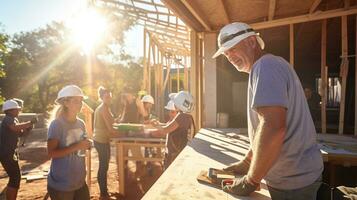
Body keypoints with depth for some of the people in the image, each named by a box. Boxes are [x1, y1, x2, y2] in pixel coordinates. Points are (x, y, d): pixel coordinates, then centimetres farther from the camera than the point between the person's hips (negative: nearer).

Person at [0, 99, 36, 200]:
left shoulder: (13, 119, 14)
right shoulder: (8, 118, -17)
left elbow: (21, 133, 16)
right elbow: (15, 127, -40)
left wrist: (29, 128, -2)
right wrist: (30, 123, -30)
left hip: (10, 152, 10)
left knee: (15, 177, 22)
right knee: (15, 178, -9)